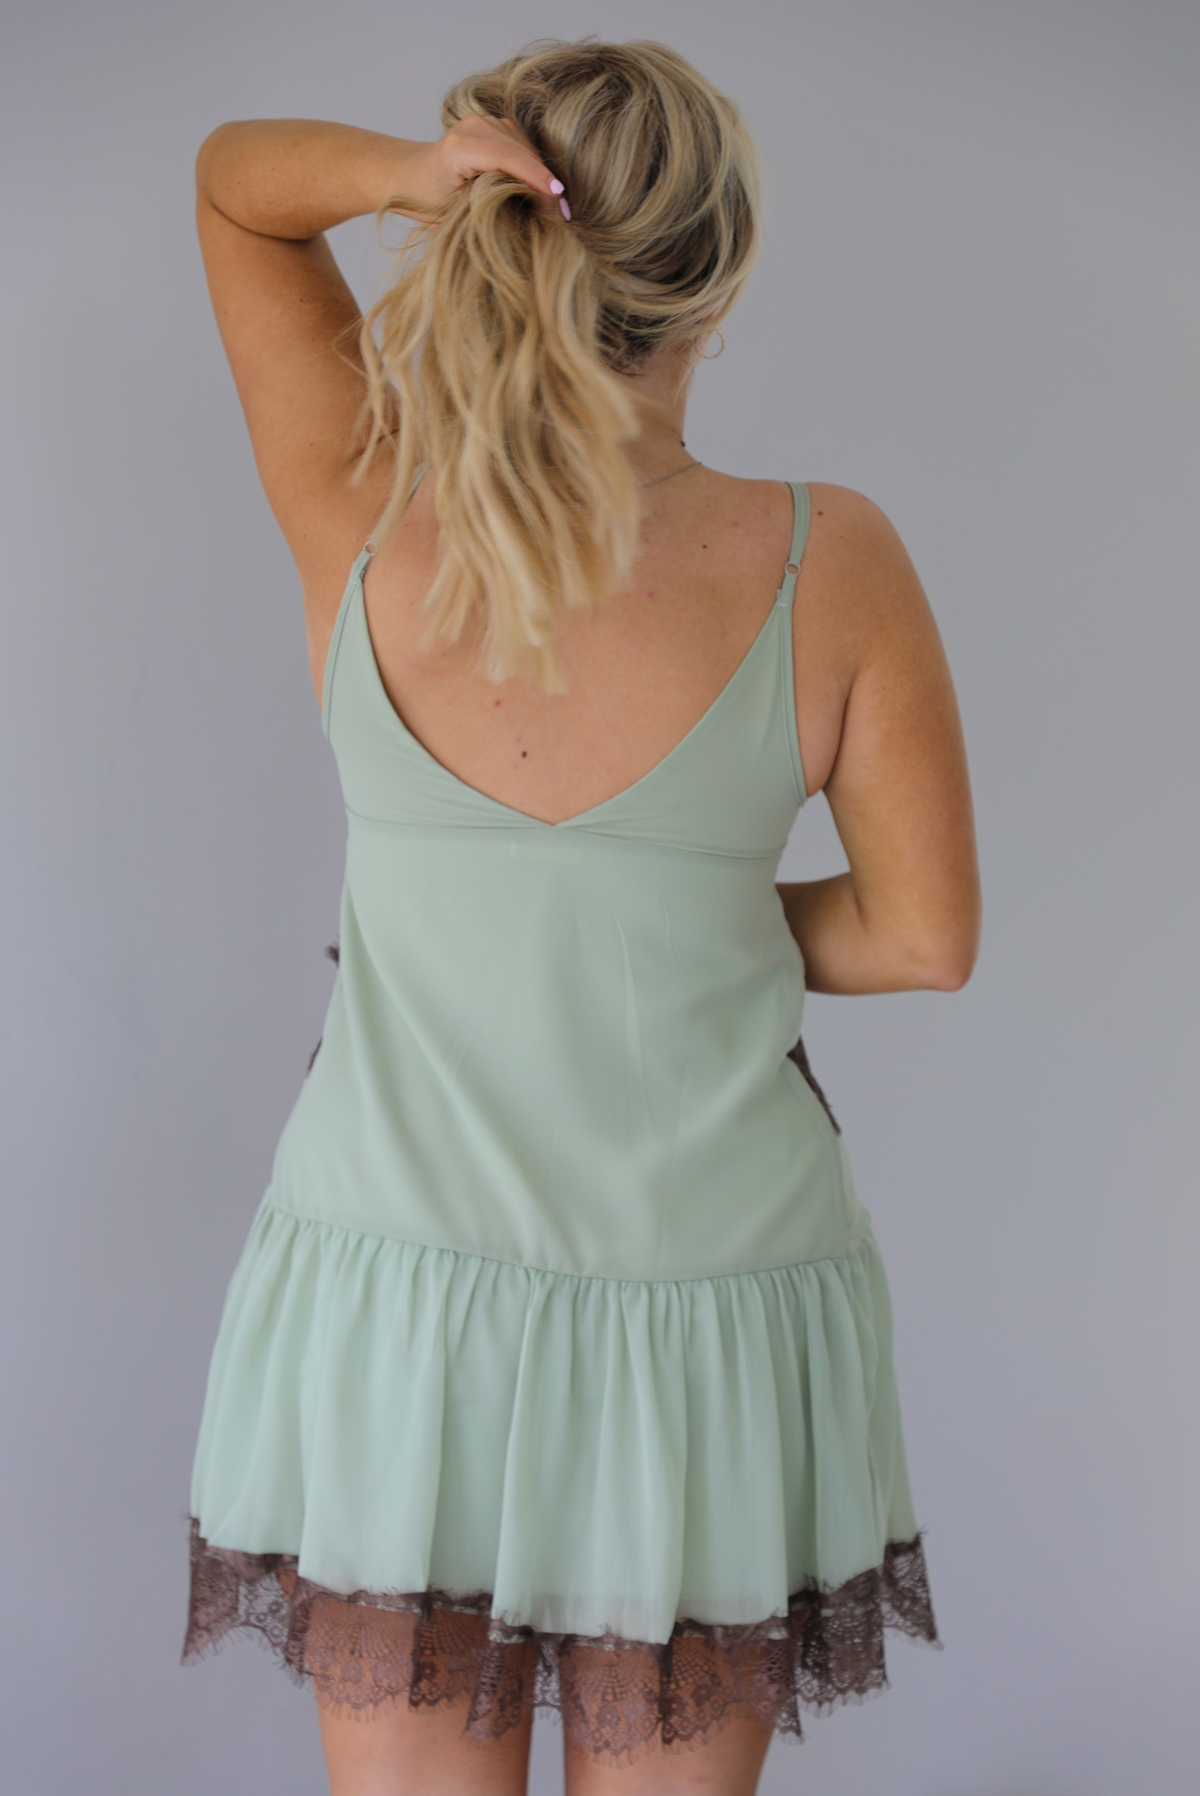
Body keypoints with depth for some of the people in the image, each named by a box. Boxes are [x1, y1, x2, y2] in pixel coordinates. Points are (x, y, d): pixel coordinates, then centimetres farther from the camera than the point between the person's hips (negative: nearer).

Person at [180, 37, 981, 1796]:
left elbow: (230, 174, 4)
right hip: (705, 1328, 0)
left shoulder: (362, 525, -12)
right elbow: (927, 934, -6)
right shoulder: (829, 564, -15)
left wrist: (398, 172, -17)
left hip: (393, 1301, 1)